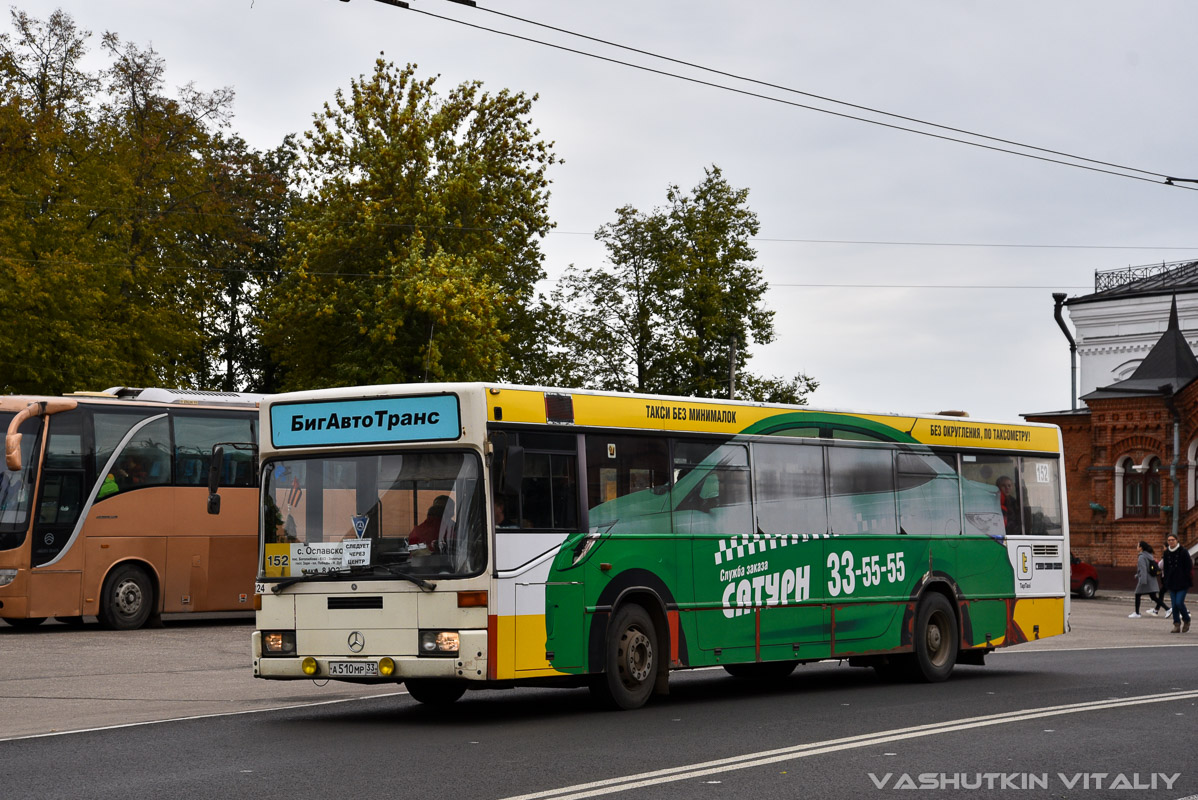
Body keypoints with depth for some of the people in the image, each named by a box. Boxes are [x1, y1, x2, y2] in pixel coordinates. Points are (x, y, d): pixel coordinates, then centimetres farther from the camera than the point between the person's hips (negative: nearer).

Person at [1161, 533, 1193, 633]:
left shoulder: (1183, 552, -7)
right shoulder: (1167, 553, 8)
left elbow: (1189, 568, -7)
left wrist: (1189, 582, -10)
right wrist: (1166, 582, 11)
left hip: (1182, 583, -5)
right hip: (1172, 583, 5)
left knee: (1179, 603, -12)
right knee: (1174, 604, 2)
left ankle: (1186, 621, 11)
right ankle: (1177, 625, 7)